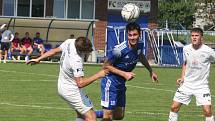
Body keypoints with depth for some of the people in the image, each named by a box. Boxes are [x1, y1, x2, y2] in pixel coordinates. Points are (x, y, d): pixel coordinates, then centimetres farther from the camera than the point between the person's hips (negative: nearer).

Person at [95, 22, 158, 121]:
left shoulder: (139, 46, -5)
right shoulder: (119, 50, -27)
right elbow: (106, 66, -18)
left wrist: (151, 71, 25)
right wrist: (124, 74, -23)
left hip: (121, 83, 8)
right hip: (110, 82, -8)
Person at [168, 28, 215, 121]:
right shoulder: (186, 49, -1)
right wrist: (182, 77, 5)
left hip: (202, 85, -3)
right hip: (186, 84, 3)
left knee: (207, 111, -14)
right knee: (174, 107, 1)